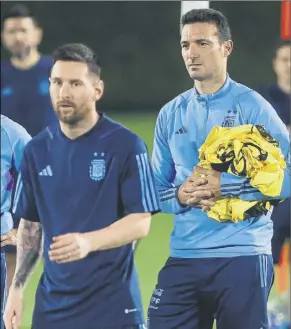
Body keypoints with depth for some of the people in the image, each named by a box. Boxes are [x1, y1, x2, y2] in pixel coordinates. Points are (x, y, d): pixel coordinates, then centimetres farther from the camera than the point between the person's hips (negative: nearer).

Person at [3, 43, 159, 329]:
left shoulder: (126, 145, -6)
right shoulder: (37, 150, 9)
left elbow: (140, 222, -10)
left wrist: (88, 242, -26)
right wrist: (17, 287, 7)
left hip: (113, 305, -4)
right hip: (51, 305, 5)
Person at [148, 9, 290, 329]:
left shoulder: (251, 106, -3)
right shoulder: (171, 114, 12)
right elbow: (156, 190, 16)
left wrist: (225, 187, -16)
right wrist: (180, 195, -7)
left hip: (242, 257, -4)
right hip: (183, 259, 4)